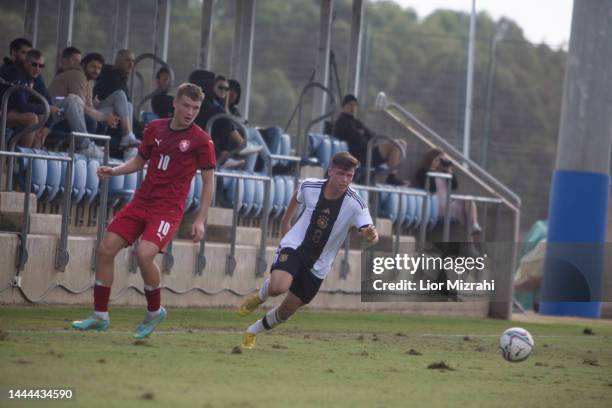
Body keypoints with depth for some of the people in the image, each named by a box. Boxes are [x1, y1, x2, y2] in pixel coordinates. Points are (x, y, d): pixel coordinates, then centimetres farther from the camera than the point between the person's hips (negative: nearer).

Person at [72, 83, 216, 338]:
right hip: (142, 200, 5)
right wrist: (113, 171, 2)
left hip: (168, 208, -5)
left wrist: (200, 220, -8)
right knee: (106, 249, -3)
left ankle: (154, 311, -1)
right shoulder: (155, 129, 7)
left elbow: (208, 182, -2)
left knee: (144, 253, -26)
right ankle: (100, 316, 8)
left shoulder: (201, 141, -6)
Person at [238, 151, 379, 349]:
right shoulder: (309, 186, -12)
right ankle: (260, 296, 7)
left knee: (287, 310, 9)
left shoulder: (355, 204, -19)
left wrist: (372, 235, -53)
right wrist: (285, 222, 21)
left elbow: (370, 235, -30)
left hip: (317, 265, 1)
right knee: (278, 287, -30)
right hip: (294, 246, -1)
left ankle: (253, 331, 37)